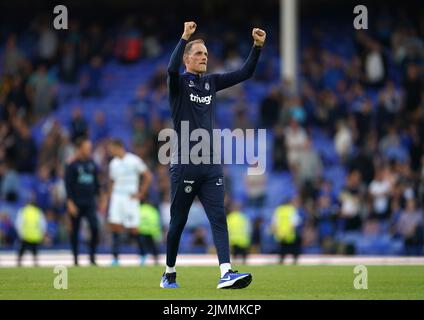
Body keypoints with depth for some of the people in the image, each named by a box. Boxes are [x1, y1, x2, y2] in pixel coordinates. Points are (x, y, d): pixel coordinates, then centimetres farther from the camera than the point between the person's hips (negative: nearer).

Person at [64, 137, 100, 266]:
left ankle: (92, 257, -2)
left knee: (95, 228, -10)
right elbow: (68, 184, -7)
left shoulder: (92, 163, 10)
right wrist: (70, 203, -13)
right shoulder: (72, 165, -4)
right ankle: (75, 259, 12)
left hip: (90, 203, 3)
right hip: (76, 202, -3)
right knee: (75, 230, 3)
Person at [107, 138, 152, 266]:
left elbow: (148, 176, -4)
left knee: (132, 228, -4)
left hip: (130, 198, -5)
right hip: (116, 197, 5)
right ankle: (115, 257, -8)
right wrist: (110, 197, 12)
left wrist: (140, 193, -7)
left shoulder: (134, 161, -7)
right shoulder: (113, 163, 11)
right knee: (114, 224, -8)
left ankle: (142, 253, 17)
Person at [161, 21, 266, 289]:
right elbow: (172, 68, -25)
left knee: (219, 218, -9)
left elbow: (245, 73, 10)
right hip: (184, 164, -5)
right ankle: (169, 274, 17)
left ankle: (226, 273, -19)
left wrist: (258, 46, -5)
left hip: (211, 164, 5)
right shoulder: (179, 82, -1)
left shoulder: (212, 82, 14)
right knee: (178, 222, 3)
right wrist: (185, 37, -36)